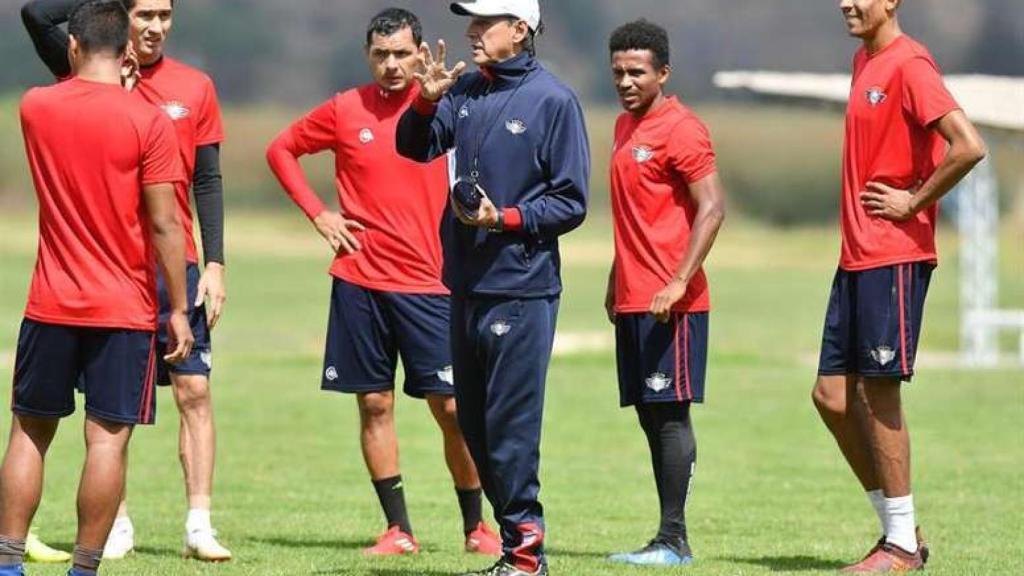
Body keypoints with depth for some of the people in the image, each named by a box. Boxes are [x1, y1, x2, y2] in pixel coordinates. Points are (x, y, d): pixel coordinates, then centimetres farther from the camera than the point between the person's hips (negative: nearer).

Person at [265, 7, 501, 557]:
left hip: (428, 283, -1)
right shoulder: (345, 110, 3)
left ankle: (475, 526, 9)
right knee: (374, 403, 3)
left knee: (452, 406, -4)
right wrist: (317, 213, 5)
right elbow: (282, 149, 15)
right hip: (359, 281, 1)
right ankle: (398, 529, 11)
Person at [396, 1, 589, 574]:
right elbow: (416, 148, 11)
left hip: (522, 288, -7)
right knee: (474, 422, 11)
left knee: (511, 425, -7)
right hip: (468, 284, 7)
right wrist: (427, 101, -6)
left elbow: (571, 204, -8)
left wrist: (506, 219, -19)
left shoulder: (553, 100, -8)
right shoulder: (466, 90, 10)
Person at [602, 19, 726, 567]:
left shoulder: (680, 129, -10)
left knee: (669, 414, -8)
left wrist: (679, 282, -22)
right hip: (632, 299, 9)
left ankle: (673, 539, -8)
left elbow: (712, 209, -16)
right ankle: (669, 537, 9)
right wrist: (615, 281, 22)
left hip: (671, 303, -9)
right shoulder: (626, 126, 17)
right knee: (650, 417, 7)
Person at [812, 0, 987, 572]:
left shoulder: (910, 65, -14)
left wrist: (914, 202, -16)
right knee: (833, 394, 8)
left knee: (879, 393, -5)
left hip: (895, 257, -9)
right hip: (858, 256, 9)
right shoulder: (864, 62, 15)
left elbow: (968, 146, -25)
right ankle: (899, 529, 17)